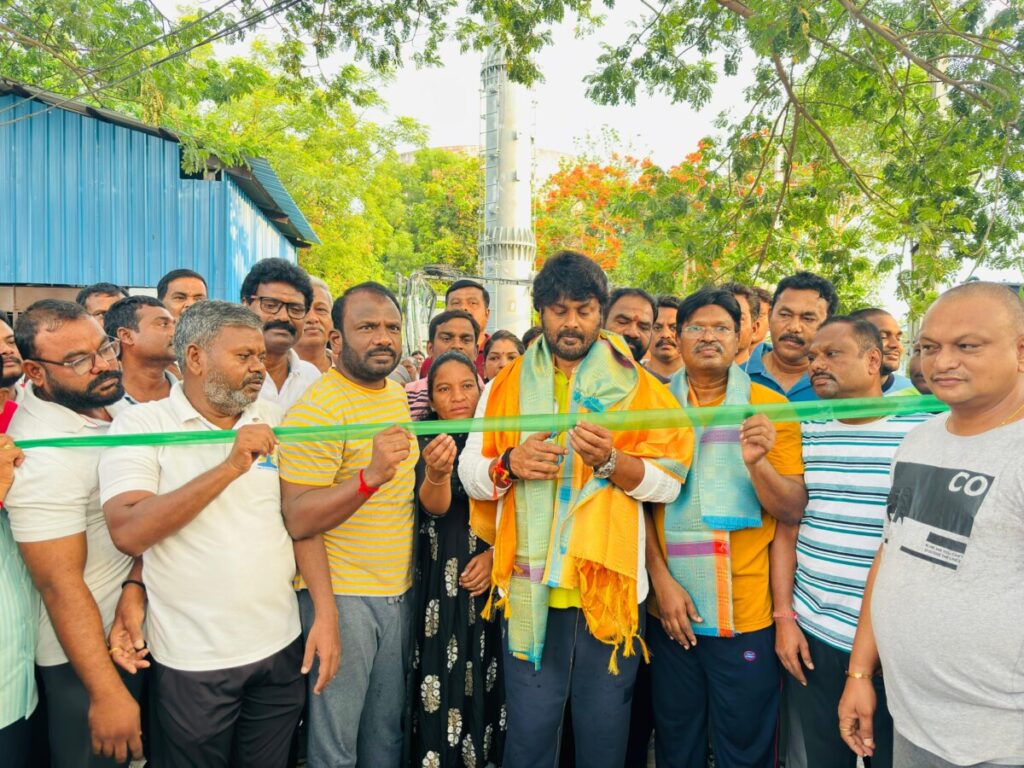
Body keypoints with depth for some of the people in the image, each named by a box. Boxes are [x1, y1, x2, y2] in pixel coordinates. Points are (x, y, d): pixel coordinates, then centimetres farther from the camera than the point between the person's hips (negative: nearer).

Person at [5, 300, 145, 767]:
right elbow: (59, 584, -26)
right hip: (83, 653, -8)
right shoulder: (44, 455, -26)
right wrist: (108, 694, -24)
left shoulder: (101, 405, -2)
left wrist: (135, 583, -14)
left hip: (132, 627, 8)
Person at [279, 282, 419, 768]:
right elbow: (297, 520, -23)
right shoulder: (318, 407, -16)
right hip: (341, 595, -7)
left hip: (398, 592, 7)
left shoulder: (399, 395, 9)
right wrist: (370, 476, -35)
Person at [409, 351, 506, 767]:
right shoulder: (424, 443, -4)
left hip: (493, 578, 2)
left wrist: (496, 552, -9)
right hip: (441, 582, -2)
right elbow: (434, 507, -21)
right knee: (445, 683, 2)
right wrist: (436, 473, -43)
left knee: (488, 681, 9)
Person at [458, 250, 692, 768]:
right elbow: (470, 473, 6)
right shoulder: (506, 386, 8)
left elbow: (669, 481, -3)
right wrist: (508, 465, -14)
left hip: (610, 584, 0)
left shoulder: (634, 385, 3)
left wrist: (610, 461, -20)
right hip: (531, 588, 1)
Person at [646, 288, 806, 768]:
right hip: (671, 611, 2)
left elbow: (793, 511, -5)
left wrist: (757, 462, -23)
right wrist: (661, 580, -9)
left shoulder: (770, 407, -1)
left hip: (748, 615, -1)